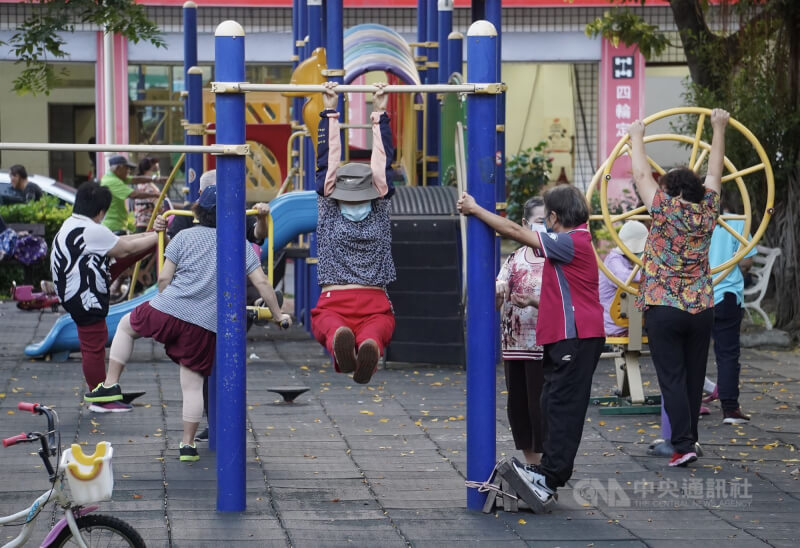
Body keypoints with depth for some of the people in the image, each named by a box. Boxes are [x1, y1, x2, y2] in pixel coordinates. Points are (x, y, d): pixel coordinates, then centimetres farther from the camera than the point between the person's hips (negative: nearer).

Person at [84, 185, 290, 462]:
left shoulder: (186, 236, 5)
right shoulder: (240, 245, 8)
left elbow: (164, 278, 3)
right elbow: (261, 282, 6)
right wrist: (277, 314, 17)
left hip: (168, 312, -1)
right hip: (206, 326, 1)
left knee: (126, 325, 26)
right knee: (192, 385, 9)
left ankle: (111, 385, 20)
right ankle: (188, 444, 10)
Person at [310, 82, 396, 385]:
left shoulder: (381, 210, 17)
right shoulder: (327, 211, 16)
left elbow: (382, 162, 17)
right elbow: (328, 162, 15)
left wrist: (379, 115, 19)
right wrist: (330, 113, 15)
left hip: (374, 306, 0)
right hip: (333, 303, 0)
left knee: (374, 334, -38)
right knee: (332, 327, -39)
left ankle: (369, 349, -69)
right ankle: (341, 345, -70)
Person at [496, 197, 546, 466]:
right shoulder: (515, 259, 11)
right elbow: (496, 299, 8)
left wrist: (533, 301, -26)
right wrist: (493, 294, -16)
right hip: (515, 344, 6)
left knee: (540, 404, -6)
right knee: (517, 404, 10)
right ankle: (531, 464, 22)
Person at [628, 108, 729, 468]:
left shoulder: (666, 210, -5)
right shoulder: (707, 212, 5)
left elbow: (642, 175, 3)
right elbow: (715, 173, 17)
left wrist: (637, 137, 16)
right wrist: (719, 130, 27)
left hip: (664, 309, -4)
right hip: (701, 309, 4)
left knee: (672, 379, -6)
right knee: (694, 377, 12)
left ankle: (683, 445, -14)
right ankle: (687, 436, 21)